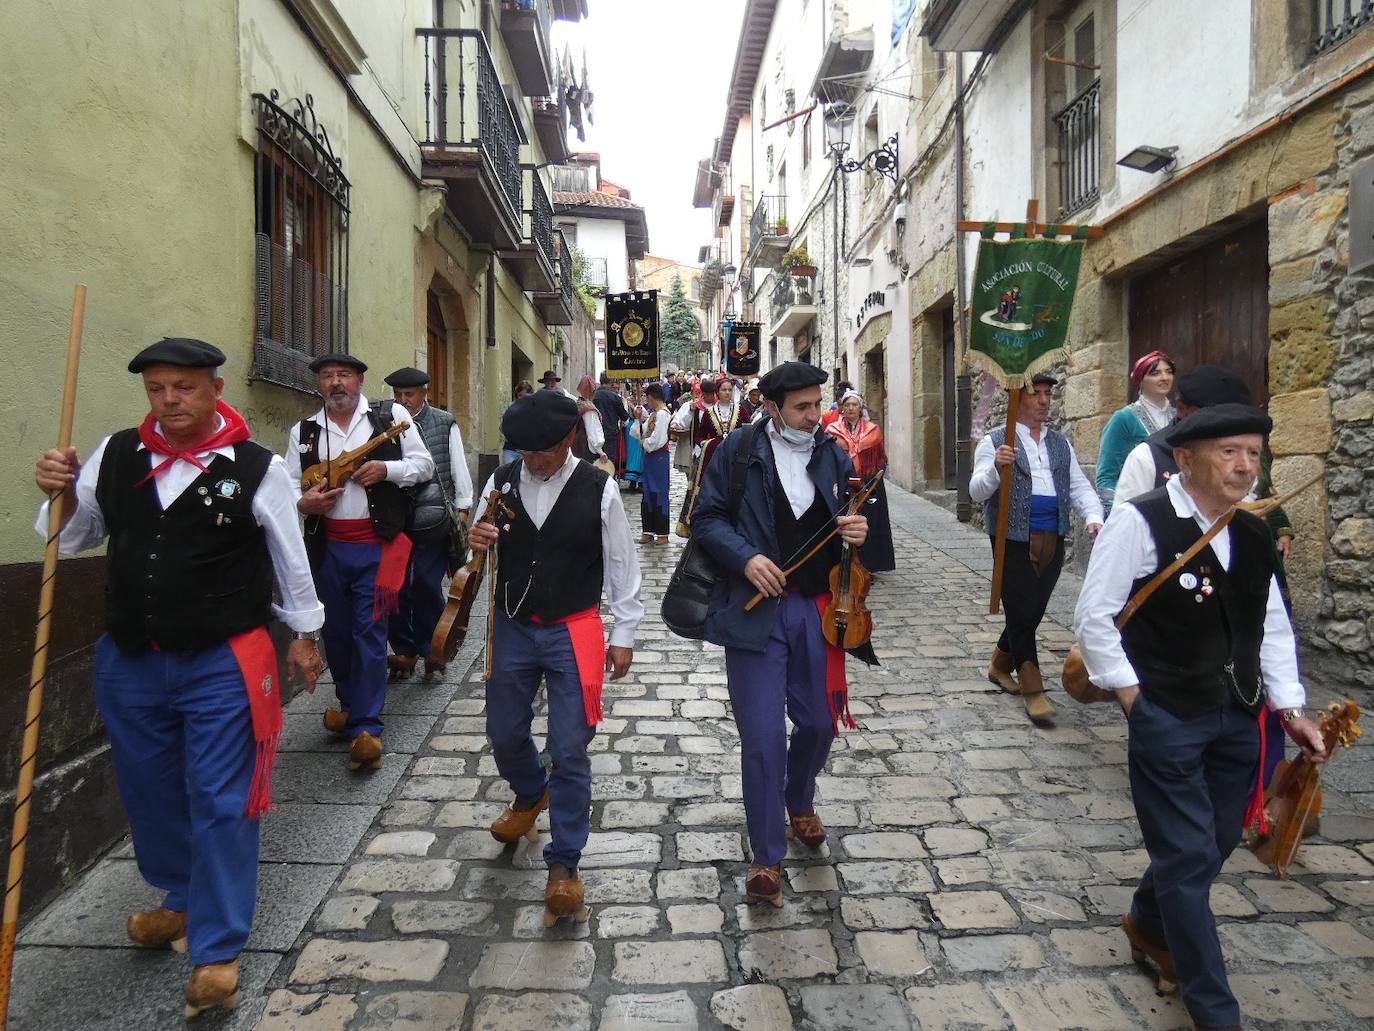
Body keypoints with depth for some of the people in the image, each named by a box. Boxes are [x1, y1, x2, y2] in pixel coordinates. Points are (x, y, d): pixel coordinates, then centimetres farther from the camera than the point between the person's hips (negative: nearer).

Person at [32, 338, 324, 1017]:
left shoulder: (257, 468, -10)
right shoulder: (115, 456, 1)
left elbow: (289, 557, 0)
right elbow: (76, 536, 14)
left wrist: (305, 635, 8)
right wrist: (60, 495, -7)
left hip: (221, 665, -5)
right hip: (129, 662, 5)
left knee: (220, 804, 0)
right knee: (148, 793, 19)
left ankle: (215, 949, 15)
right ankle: (182, 900, 44)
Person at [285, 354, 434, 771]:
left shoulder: (391, 415, 2)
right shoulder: (303, 431, 9)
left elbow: (424, 465, 3)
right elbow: (290, 483, 9)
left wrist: (385, 469, -14)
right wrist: (302, 502, -13)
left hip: (378, 543, -3)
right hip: (327, 546, 4)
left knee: (369, 631, -6)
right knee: (335, 632, 13)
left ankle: (366, 727, -1)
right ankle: (350, 705, 34)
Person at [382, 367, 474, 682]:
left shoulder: (445, 423, 4)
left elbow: (459, 468, 8)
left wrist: (462, 507, 5)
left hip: (434, 522, -2)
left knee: (427, 585, -1)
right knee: (395, 586, 5)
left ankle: (431, 651, 16)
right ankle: (403, 650, 22)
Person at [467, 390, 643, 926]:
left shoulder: (598, 488, -10)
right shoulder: (502, 482, -2)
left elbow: (620, 562, -4)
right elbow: (482, 551, 8)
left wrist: (623, 633, -3)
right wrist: (476, 542, -16)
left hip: (573, 631, -3)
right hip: (513, 626, 4)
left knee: (570, 751, -3)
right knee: (504, 734, 17)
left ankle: (563, 864, 14)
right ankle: (531, 794, 50)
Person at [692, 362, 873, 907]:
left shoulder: (834, 455, 5)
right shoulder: (740, 450, -4)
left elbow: (847, 521, 14)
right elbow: (707, 518, -2)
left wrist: (857, 530, -9)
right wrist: (744, 556, -18)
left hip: (818, 609, 4)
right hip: (756, 609, -3)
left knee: (819, 723, 15)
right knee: (763, 735, -2)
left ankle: (799, 803, 47)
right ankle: (767, 856, 16)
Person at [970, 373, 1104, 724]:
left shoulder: (1060, 443, 15)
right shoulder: (995, 442, -3)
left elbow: (1079, 487, 12)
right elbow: (977, 492, -10)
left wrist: (1094, 517, -7)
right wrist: (996, 466, -30)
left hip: (1052, 541, 6)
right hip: (1015, 541, -5)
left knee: (1032, 612, 14)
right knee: (1021, 613, -3)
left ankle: (1000, 665, 35)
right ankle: (1032, 690, 7)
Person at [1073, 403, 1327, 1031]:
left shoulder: (1252, 534, 5)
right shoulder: (1140, 521, -17)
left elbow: (1273, 627, 12)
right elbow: (1093, 616, -14)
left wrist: (1290, 711, 7)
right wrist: (1132, 697, -11)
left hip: (1237, 720, 7)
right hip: (1167, 720, -7)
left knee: (1215, 842, 18)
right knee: (1190, 857, 3)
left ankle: (1148, 926, 45)